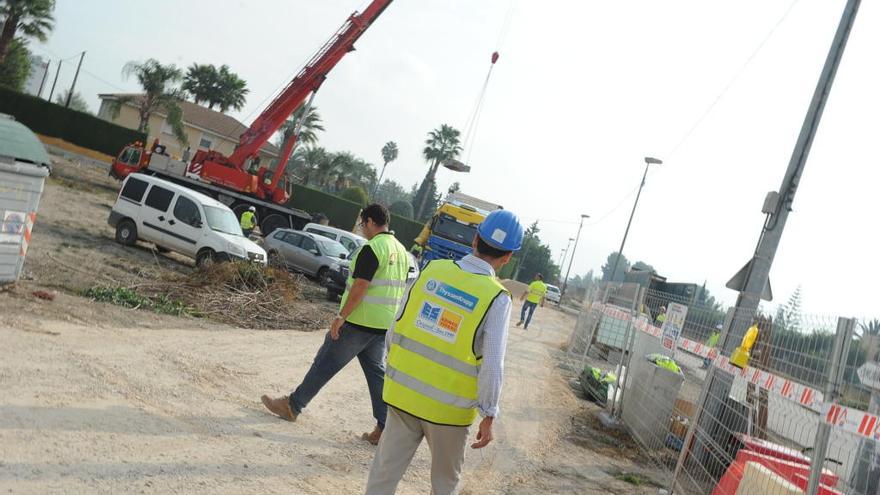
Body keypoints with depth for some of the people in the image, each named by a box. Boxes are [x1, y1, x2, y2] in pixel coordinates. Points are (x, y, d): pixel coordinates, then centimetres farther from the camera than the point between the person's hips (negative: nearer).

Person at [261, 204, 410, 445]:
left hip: (359, 322, -8)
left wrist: (341, 316, -17)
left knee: (325, 364, 3)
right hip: (384, 325, 8)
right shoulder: (402, 251, 11)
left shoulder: (372, 249, -16)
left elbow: (359, 286, -21)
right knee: (377, 372, 11)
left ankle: (292, 406, 15)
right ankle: (384, 428, 8)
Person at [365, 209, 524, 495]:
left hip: (403, 393, 3)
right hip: (448, 407, -2)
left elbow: (396, 328, 1)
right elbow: (492, 365, -16)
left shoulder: (432, 270, -5)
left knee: (385, 469, 14)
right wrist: (489, 416, -5)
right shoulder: (497, 299, -15)